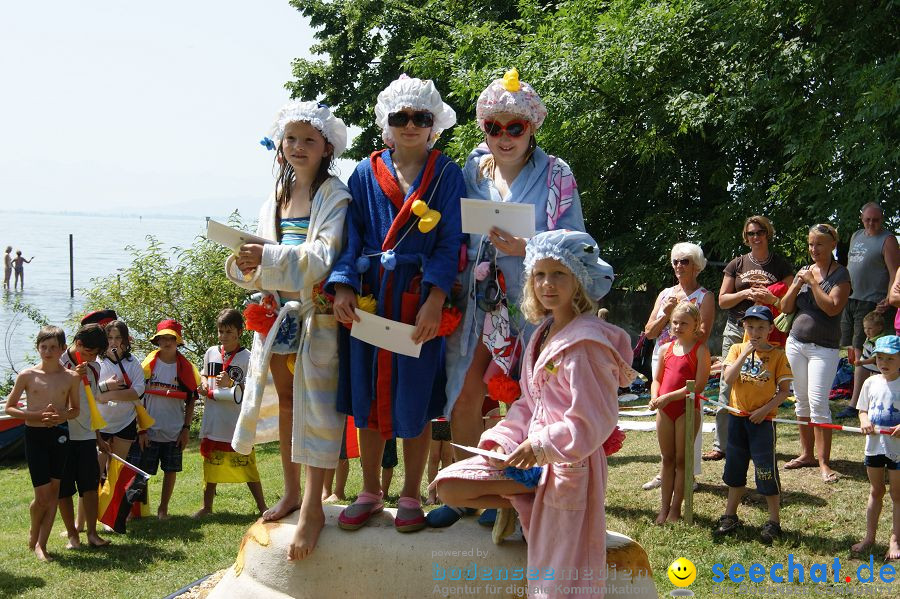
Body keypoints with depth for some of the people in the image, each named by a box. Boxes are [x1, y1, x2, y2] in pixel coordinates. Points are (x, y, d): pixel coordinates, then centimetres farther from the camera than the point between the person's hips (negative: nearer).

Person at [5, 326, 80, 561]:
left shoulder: (71, 378, 0)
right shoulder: (27, 375, -5)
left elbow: (76, 409, 11)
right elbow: (9, 408, 0)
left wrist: (63, 415, -11)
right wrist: (36, 415, -15)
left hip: (59, 436, 3)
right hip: (35, 436, -3)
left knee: (54, 493, 4)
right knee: (43, 495, -4)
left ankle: (41, 543, 14)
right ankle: (33, 534, 24)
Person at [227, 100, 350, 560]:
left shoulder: (334, 197, -7)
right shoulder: (275, 201, 13)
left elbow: (322, 259, -20)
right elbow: (264, 268, 14)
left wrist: (268, 257, -30)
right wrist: (244, 268, -8)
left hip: (317, 315, -7)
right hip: (278, 313, 7)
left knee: (313, 405, -9)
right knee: (286, 401, 13)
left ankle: (313, 507, -7)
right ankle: (291, 492, 24)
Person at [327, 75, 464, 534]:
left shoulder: (446, 175, 2)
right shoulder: (365, 174, 9)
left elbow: (450, 243, -5)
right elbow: (352, 238, 5)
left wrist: (434, 301, -16)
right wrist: (343, 286, -12)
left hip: (420, 300, -2)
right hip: (367, 297, 2)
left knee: (414, 400, 2)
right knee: (367, 395, 7)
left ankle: (410, 496, 16)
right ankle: (370, 491, 21)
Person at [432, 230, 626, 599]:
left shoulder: (586, 344, -17)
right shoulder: (543, 334, 9)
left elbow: (593, 423, -20)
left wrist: (539, 447, -19)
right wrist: (504, 441, -1)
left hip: (568, 463, -8)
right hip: (532, 456, 8)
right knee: (448, 486, -2)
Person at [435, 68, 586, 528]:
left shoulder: (556, 176, -1)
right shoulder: (471, 171, 9)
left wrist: (526, 248, -20)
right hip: (478, 299, 3)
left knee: (526, 400, 0)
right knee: (465, 393, 1)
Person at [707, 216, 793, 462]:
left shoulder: (781, 266, 7)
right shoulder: (737, 264, 11)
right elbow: (722, 300, 8)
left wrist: (771, 298, -15)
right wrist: (745, 294, -9)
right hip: (736, 331, 2)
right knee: (728, 387, -1)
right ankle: (721, 444, 4)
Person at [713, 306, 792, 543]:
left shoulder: (777, 355, -5)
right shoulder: (737, 349, 2)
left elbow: (784, 390, -4)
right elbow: (728, 378, -12)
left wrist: (766, 409, -16)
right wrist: (745, 353, -17)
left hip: (763, 419, -4)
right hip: (737, 417, 4)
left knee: (766, 470, -1)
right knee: (735, 468, 15)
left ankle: (774, 521, 10)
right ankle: (730, 516, 27)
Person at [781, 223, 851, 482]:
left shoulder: (840, 274, -6)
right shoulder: (804, 271, 10)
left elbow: (833, 308, -19)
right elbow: (785, 308, 9)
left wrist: (812, 282, -16)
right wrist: (798, 284, -6)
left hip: (824, 348, -6)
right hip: (796, 342, 6)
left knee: (818, 403, -12)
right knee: (802, 401, 10)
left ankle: (824, 462, -9)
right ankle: (807, 453, 19)